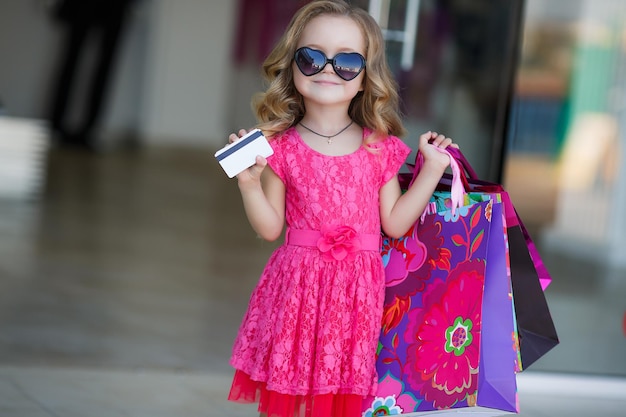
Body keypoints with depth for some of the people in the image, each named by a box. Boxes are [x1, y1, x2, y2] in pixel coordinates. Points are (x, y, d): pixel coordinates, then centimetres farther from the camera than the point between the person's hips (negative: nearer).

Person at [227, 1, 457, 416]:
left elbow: (395, 222, 2)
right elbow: (270, 228, 0)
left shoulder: (381, 148, 1)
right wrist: (249, 183, -14)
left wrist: (433, 170, 0)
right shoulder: (281, 148, -3)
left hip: (357, 288, 1)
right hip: (298, 286, -1)